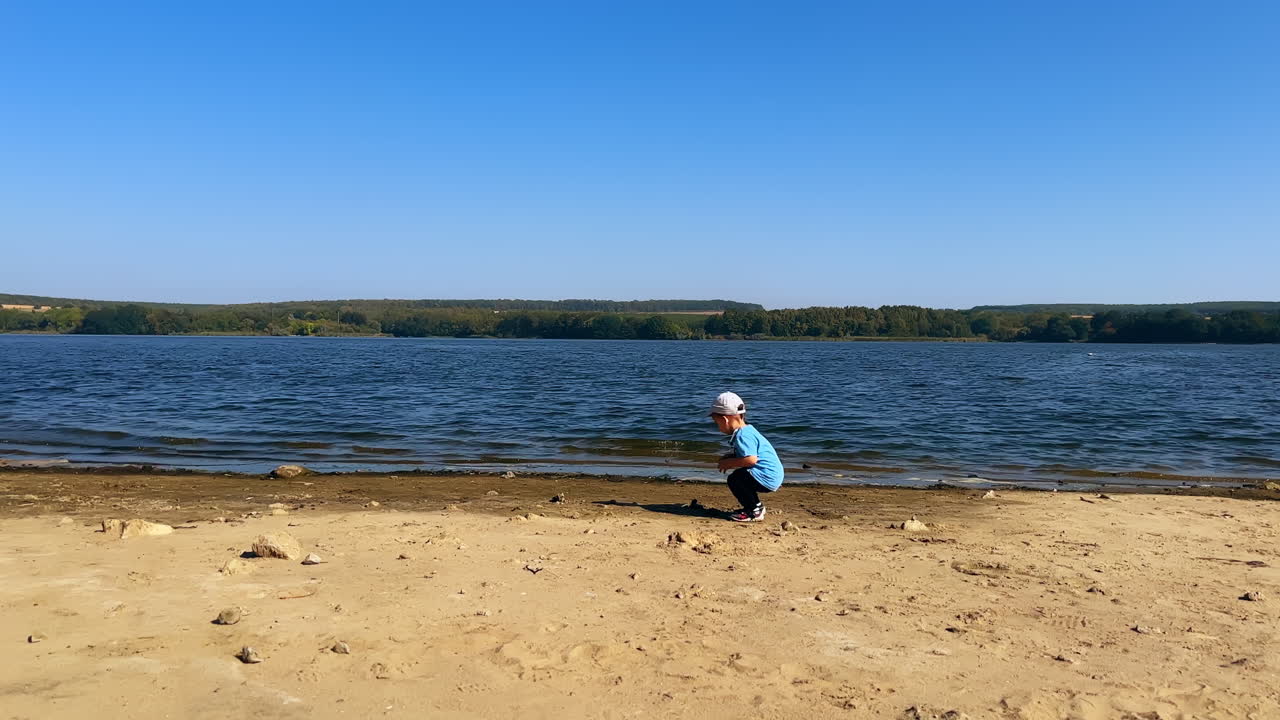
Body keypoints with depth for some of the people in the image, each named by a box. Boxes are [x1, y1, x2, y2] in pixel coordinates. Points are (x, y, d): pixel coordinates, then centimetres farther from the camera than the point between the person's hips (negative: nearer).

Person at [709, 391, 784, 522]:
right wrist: (727, 458, 9)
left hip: (767, 478, -11)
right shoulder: (747, 430, 14)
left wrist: (728, 463, -17)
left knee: (734, 479, -18)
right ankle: (755, 505, 23)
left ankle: (755, 511, -7)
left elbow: (751, 459, -31)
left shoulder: (743, 435, -20)